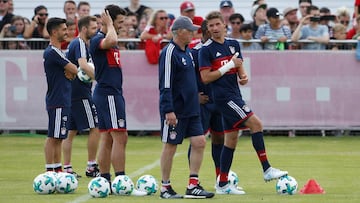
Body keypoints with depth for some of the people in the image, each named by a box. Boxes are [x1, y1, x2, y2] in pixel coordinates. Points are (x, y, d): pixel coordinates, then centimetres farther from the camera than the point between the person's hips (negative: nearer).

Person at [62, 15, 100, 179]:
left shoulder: (75, 43, 18)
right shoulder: (80, 44, -12)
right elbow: (83, 66, -28)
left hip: (70, 92, 10)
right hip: (81, 93, -10)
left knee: (71, 131, 8)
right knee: (95, 127, -5)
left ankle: (67, 168, 7)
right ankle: (91, 167, -4)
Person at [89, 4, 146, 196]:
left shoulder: (109, 40, 18)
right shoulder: (97, 40, -14)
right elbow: (111, 41, -37)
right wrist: (109, 25, -20)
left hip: (112, 93, 10)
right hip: (108, 93, -10)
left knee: (107, 139, 9)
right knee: (120, 137, -12)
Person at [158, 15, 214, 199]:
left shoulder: (187, 51, 12)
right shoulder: (169, 53, -15)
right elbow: (165, 84, -19)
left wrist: (196, 97, 22)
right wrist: (168, 110, -23)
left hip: (191, 109, 9)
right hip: (175, 111, -8)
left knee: (199, 142, 2)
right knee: (170, 146, 0)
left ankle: (193, 186, 7)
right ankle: (165, 188, 10)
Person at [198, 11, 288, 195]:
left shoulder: (233, 44, 11)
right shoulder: (206, 50, -8)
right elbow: (205, 78, -12)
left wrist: (243, 76, -5)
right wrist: (229, 66, -14)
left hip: (234, 96, 7)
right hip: (223, 96, -7)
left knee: (231, 138, 8)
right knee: (255, 123, -17)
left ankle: (222, 184, 14)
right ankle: (267, 170, -13)